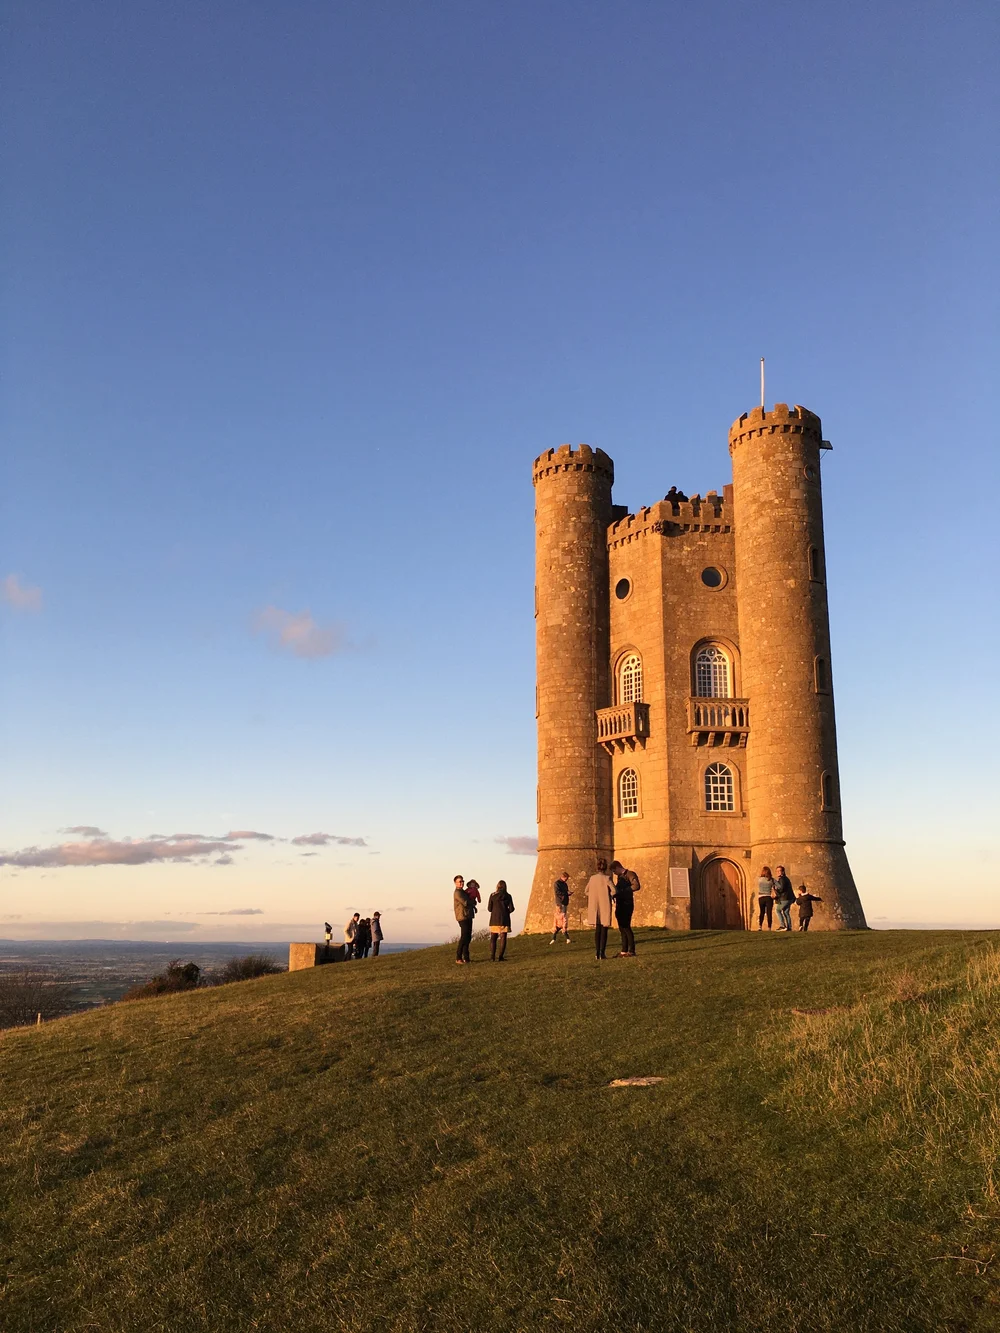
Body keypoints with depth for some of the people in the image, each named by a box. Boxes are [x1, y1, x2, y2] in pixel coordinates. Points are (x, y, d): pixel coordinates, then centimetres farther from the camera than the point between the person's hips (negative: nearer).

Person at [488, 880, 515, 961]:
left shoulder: (492, 895, -2)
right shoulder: (508, 896, -2)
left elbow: (489, 908, 0)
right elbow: (511, 909, -2)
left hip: (494, 919, 0)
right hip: (504, 919, 0)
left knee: (493, 938, 7)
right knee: (503, 938, 4)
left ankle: (492, 957, -2)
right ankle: (500, 956, -3)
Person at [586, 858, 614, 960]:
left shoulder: (592, 878, 2)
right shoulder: (606, 878, -11)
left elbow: (587, 891, 12)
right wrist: (610, 895, 3)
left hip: (595, 908, 4)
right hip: (605, 907, -4)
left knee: (597, 930, 12)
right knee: (604, 930, 3)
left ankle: (597, 953, 10)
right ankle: (602, 954, -1)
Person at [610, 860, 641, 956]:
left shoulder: (630, 874, -8)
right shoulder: (619, 877, 19)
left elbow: (636, 886, -22)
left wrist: (623, 891, -22)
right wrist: (615, 893, 4)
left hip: (627, 905, -9)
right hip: (619, 905, 9)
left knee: (626, 927, -10)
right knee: (622, 928, 8)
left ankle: (631, 951, -7)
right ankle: (624, 951, 11)